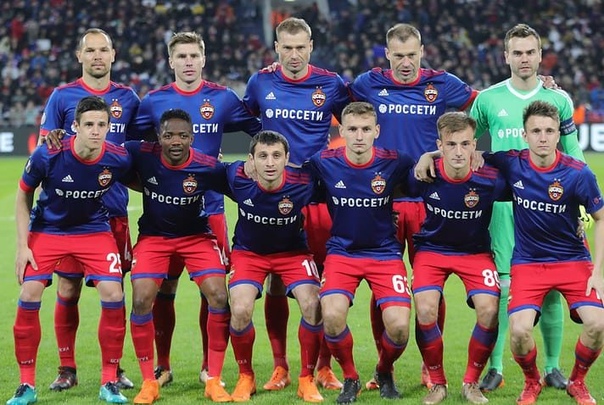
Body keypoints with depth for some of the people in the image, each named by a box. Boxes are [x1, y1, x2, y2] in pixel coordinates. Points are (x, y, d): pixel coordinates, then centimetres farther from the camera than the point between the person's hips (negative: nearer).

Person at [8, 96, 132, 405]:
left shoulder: (118, 159, -20)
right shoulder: (47, 156, -23)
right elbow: (24, 195, -6)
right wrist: (22, 245, -10)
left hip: (94, 231, 1)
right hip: (47, 230, -1)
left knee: (113, 295, -15)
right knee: (29, 296, -12)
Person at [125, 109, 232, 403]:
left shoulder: (208, 167, -20)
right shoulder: (142, 155, -19)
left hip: (196, 236, 0)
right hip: (153, 236, 0)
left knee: (219, 296, -16)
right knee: (141, 300, -16)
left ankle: (214, 381, -2)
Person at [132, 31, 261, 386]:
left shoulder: (223, 99, 3)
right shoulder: (154, 101, 4)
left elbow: (263, 131, 10)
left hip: (210, 208, 0)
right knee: (162, 289, 2)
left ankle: (209, 366, 12)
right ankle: (162, 366, 14)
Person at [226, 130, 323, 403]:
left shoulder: (303, 183, -28)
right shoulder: (237, 177, -26)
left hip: (293, 251, 0)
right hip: (248, 251, 0)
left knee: (312, 306, -21)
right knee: (240, 311, -21)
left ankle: (307, 380, 0)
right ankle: (245, 377, 5)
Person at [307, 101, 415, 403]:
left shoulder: (394, 163, -11)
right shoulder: (324, 163, -9)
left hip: (385, 252, 0)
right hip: (342, 251, 0)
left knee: (399, 326, -17)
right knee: (332, 316, -26)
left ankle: (384, 372, 19)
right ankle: (350, 378, 3)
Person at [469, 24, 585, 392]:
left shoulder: (559, 99, 6)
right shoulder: (488, 99, 4)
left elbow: (573, 156, 10)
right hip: (503, 204, -1)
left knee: (551, 289, 1)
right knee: (500, 286, -5)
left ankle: (553, 367, 12)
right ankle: (495, 367, 3)